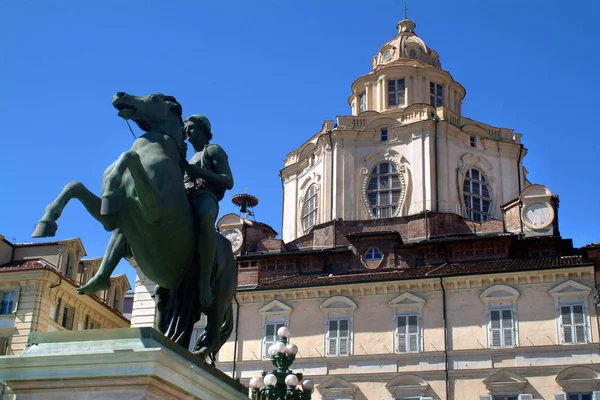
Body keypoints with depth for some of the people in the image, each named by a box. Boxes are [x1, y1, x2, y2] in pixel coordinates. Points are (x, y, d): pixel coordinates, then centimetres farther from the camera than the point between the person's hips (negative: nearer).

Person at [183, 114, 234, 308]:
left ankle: (204, 282, -47)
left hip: (205, 196, -9)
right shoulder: (190, 161, 38)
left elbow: (228, 182, 0)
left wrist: (198, 171, -11)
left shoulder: (213, 150, 15)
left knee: (205, 218, -44)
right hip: (185, 200, 9)